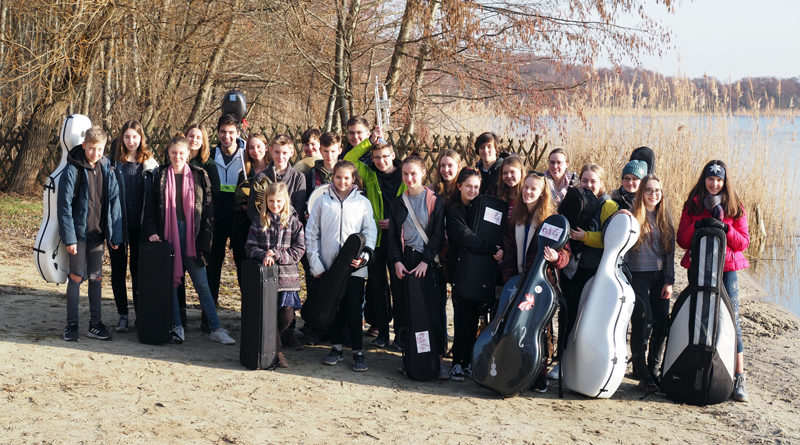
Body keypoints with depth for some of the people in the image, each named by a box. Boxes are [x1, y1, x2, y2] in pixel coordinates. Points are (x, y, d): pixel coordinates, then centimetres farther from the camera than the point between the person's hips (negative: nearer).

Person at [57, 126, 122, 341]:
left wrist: (115, 235, 1)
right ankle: (71, 324, 9)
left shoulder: (106, 169, 4)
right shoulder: (72, 170, -10)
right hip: (79, 232, -4)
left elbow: (114, 202, 6)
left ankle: (95, 324, 16)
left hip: (98, 233, 4)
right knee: (76, 277, -1)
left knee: (96, 277, 8)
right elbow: (64, 204, -11)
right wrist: (69, 237, -16)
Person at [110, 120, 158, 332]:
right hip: (119, 225, 0)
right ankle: (122, 314, 12)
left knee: (139, 270, 7)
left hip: (140, 226, 0)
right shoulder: (114, 162, 1)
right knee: (118, 269, 4)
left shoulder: (149, 164, 4)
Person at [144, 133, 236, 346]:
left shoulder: (199, 176, 4)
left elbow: (208, 209, 3)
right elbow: (151, 207, 7)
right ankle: (177, 327, 12)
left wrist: (204, 240, -3)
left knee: (202, 284, 0)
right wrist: (152, 231, -6)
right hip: (168, 234, 1)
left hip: (191, 234, -1)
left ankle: (216, 329, 2)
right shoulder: (161, 176, 5)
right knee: (171, 282, 4)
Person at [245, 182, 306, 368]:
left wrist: (276, 255, -13)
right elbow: (250, 247, 3)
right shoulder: (259, 223, 6)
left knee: (287, 316, -3)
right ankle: (276, 351, 11)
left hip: (287, 276, 0)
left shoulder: (293, 222, 3)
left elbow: (299, 250, -1)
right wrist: (263, 255, -17)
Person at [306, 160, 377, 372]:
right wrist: (315, 263, -1)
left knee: (354, 309, -4)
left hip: (354, 267, -1)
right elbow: (311, 234, 7)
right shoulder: (322, 202, 7)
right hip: (328, 266, 1)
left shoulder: (363, 203, 7)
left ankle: (358, 351, 4)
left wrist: (364, 256, -14)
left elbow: (370, 233, 4)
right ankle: (336, 348, 19)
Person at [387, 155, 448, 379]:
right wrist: (397, 261, -4)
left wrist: (425, 261, -12)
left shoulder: (435, 201, 2)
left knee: (434, 308, -7)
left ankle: (439, 357, -3)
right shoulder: (397, 203, 12)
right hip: (405, 261, 3)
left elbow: (438, 234, -3)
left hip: (429, 262, -3)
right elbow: (393, 236, 11)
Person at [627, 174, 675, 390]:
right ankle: (641, 373, 1)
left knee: (662, 324, 1)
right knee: (642, 322, -9)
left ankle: (653, 369, 15)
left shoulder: (665, 218, 12)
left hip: (660, 277, 4)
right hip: (638, 275, -4)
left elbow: (670, 251, 12)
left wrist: (669, 281, 6)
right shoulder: (631, 216, -1)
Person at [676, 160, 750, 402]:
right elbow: (682, 240, 4)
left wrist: (723, 226, -14)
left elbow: (743, 242, 1)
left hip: (726, 269, -1)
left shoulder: (735, 207, 5)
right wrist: (701, 224, -12)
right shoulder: (692, 205, 7)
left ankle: (739, 379, -5)